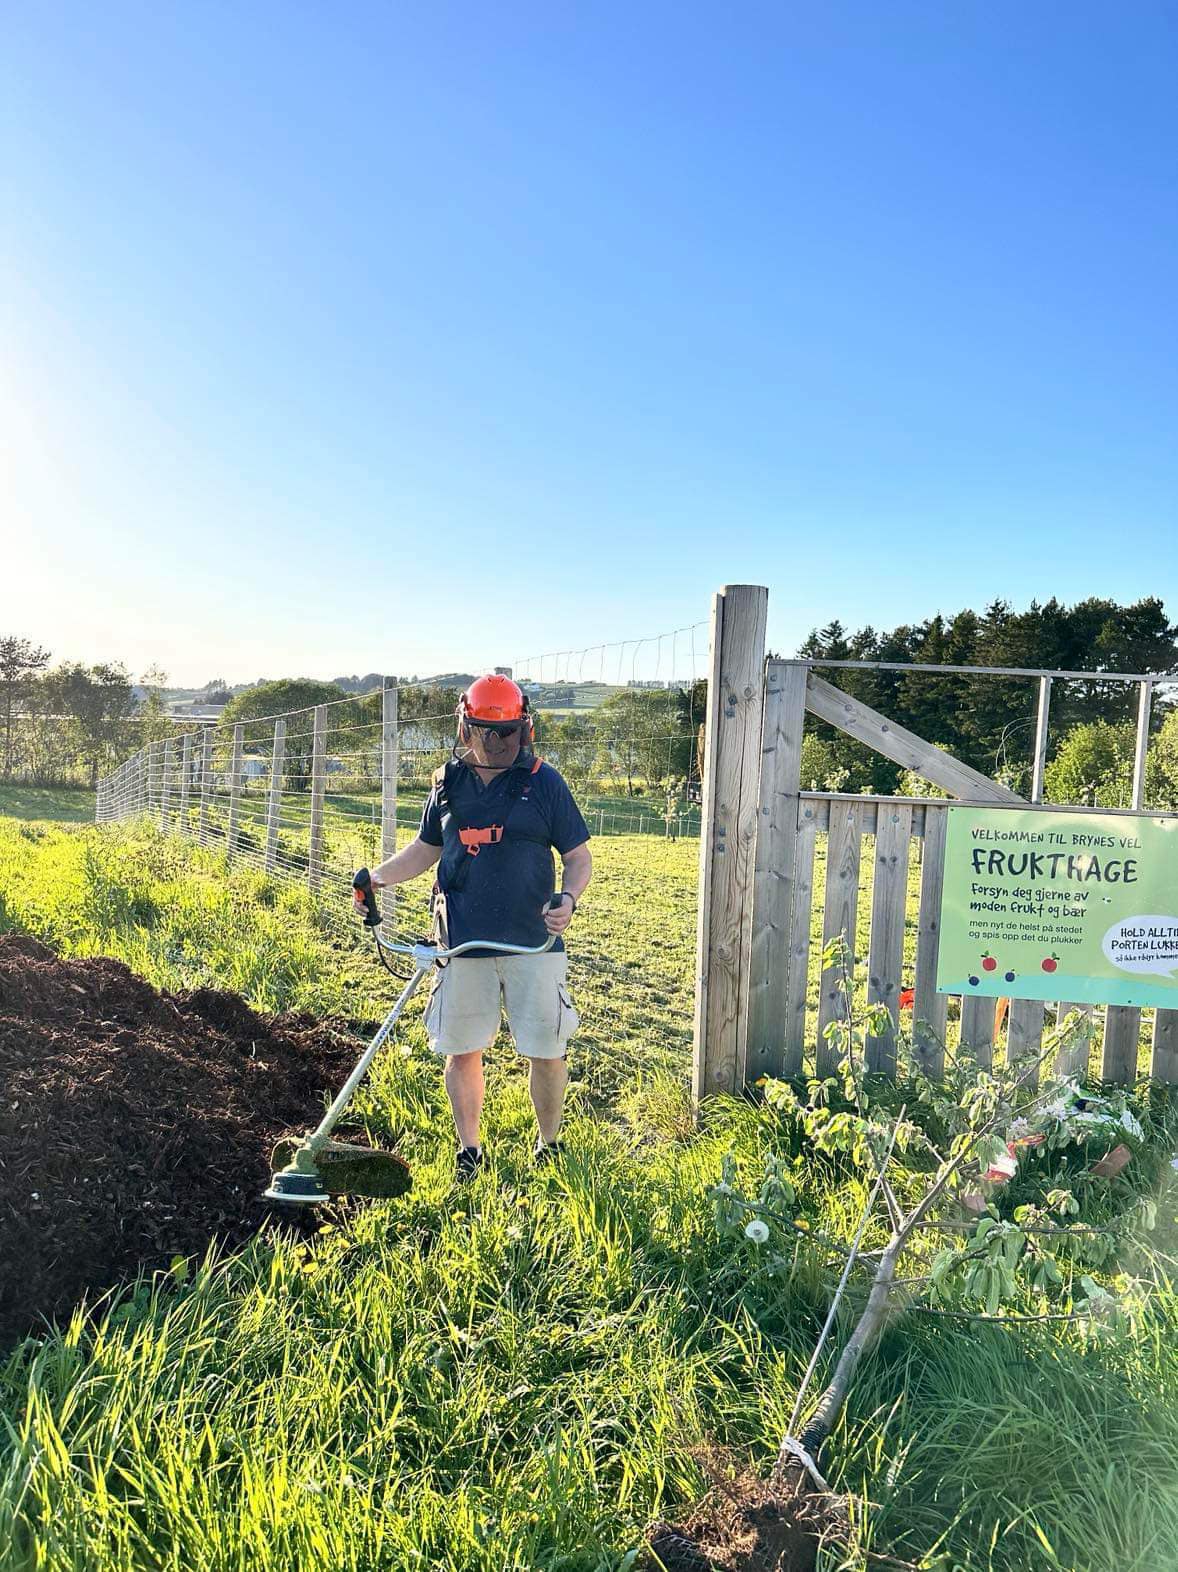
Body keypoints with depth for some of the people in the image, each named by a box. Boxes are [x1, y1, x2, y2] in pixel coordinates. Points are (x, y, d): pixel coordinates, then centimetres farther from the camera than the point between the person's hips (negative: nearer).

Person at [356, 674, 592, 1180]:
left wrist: (569, 899, -19)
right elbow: (425, 849, 19)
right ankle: (469, 1149, 30)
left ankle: (549, 1145, 28)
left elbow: (579, 857, 1)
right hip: (463, 943, 3)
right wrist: (377, 875, 3)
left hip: (533, 943, -2)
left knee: (546, 1050, 5)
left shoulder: (544, 782, -2)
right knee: (462, 1051, 10)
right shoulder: (449, 784, 7)